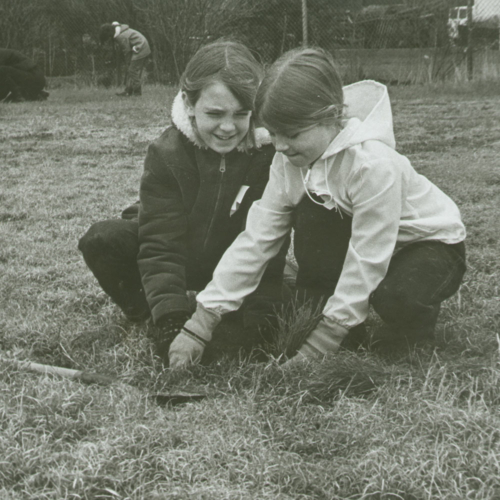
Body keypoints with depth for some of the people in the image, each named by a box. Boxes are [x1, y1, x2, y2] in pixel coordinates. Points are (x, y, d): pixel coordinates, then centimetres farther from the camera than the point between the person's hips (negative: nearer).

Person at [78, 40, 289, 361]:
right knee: (101, 241, -25)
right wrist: (172, 322, -37)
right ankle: (143, 313, -1)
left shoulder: (270, 151, -23)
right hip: (175, 257, -1)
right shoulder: (166, 154, -23)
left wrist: (259, 313, -28)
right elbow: (161, 243, -27)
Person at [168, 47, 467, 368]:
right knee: (309, 214, -23)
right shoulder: (290, 161, -15)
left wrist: (317, 348, -31)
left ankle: (414, 322, 1)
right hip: (361, 242, 6)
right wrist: (200, 325, -22)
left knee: (395, 297, -37)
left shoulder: (374, 164, -35)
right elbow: (256, 238, -15)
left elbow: (365, 260, -32)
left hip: (431, 241, -5)